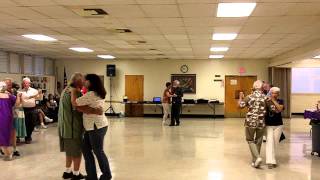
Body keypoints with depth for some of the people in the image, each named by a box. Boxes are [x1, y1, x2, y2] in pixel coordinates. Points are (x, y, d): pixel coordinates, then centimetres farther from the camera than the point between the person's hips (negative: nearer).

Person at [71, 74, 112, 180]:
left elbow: (74, 103, -18)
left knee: (98, 151, 5)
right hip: (93, 126, 10)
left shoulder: (90, 94, -20)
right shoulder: (99, 94, 12)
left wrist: (74, 92, -3)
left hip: (96, 127, -10)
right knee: (86, 150, 13)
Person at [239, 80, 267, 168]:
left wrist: (241, 97, 22)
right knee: (258, 142, 14)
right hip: (261, 122, 2)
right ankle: (254, 161, 20)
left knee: (250, 140, 11)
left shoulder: (249, 97, -5)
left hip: (251, 122, -1)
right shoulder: (265, 97, -4)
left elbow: (241, 105, 6)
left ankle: (257, 157, -9)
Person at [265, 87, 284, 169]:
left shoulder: (280, 101, 2)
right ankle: (270, 161, -18)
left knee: (275, 143, 10)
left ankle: (271, 157, 30)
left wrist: (274, 101, -17)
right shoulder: (267, 101, -3)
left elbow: (280, 109, -17)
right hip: (268, 125, -2)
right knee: (270, 141, -14)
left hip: (278, 125, 2)